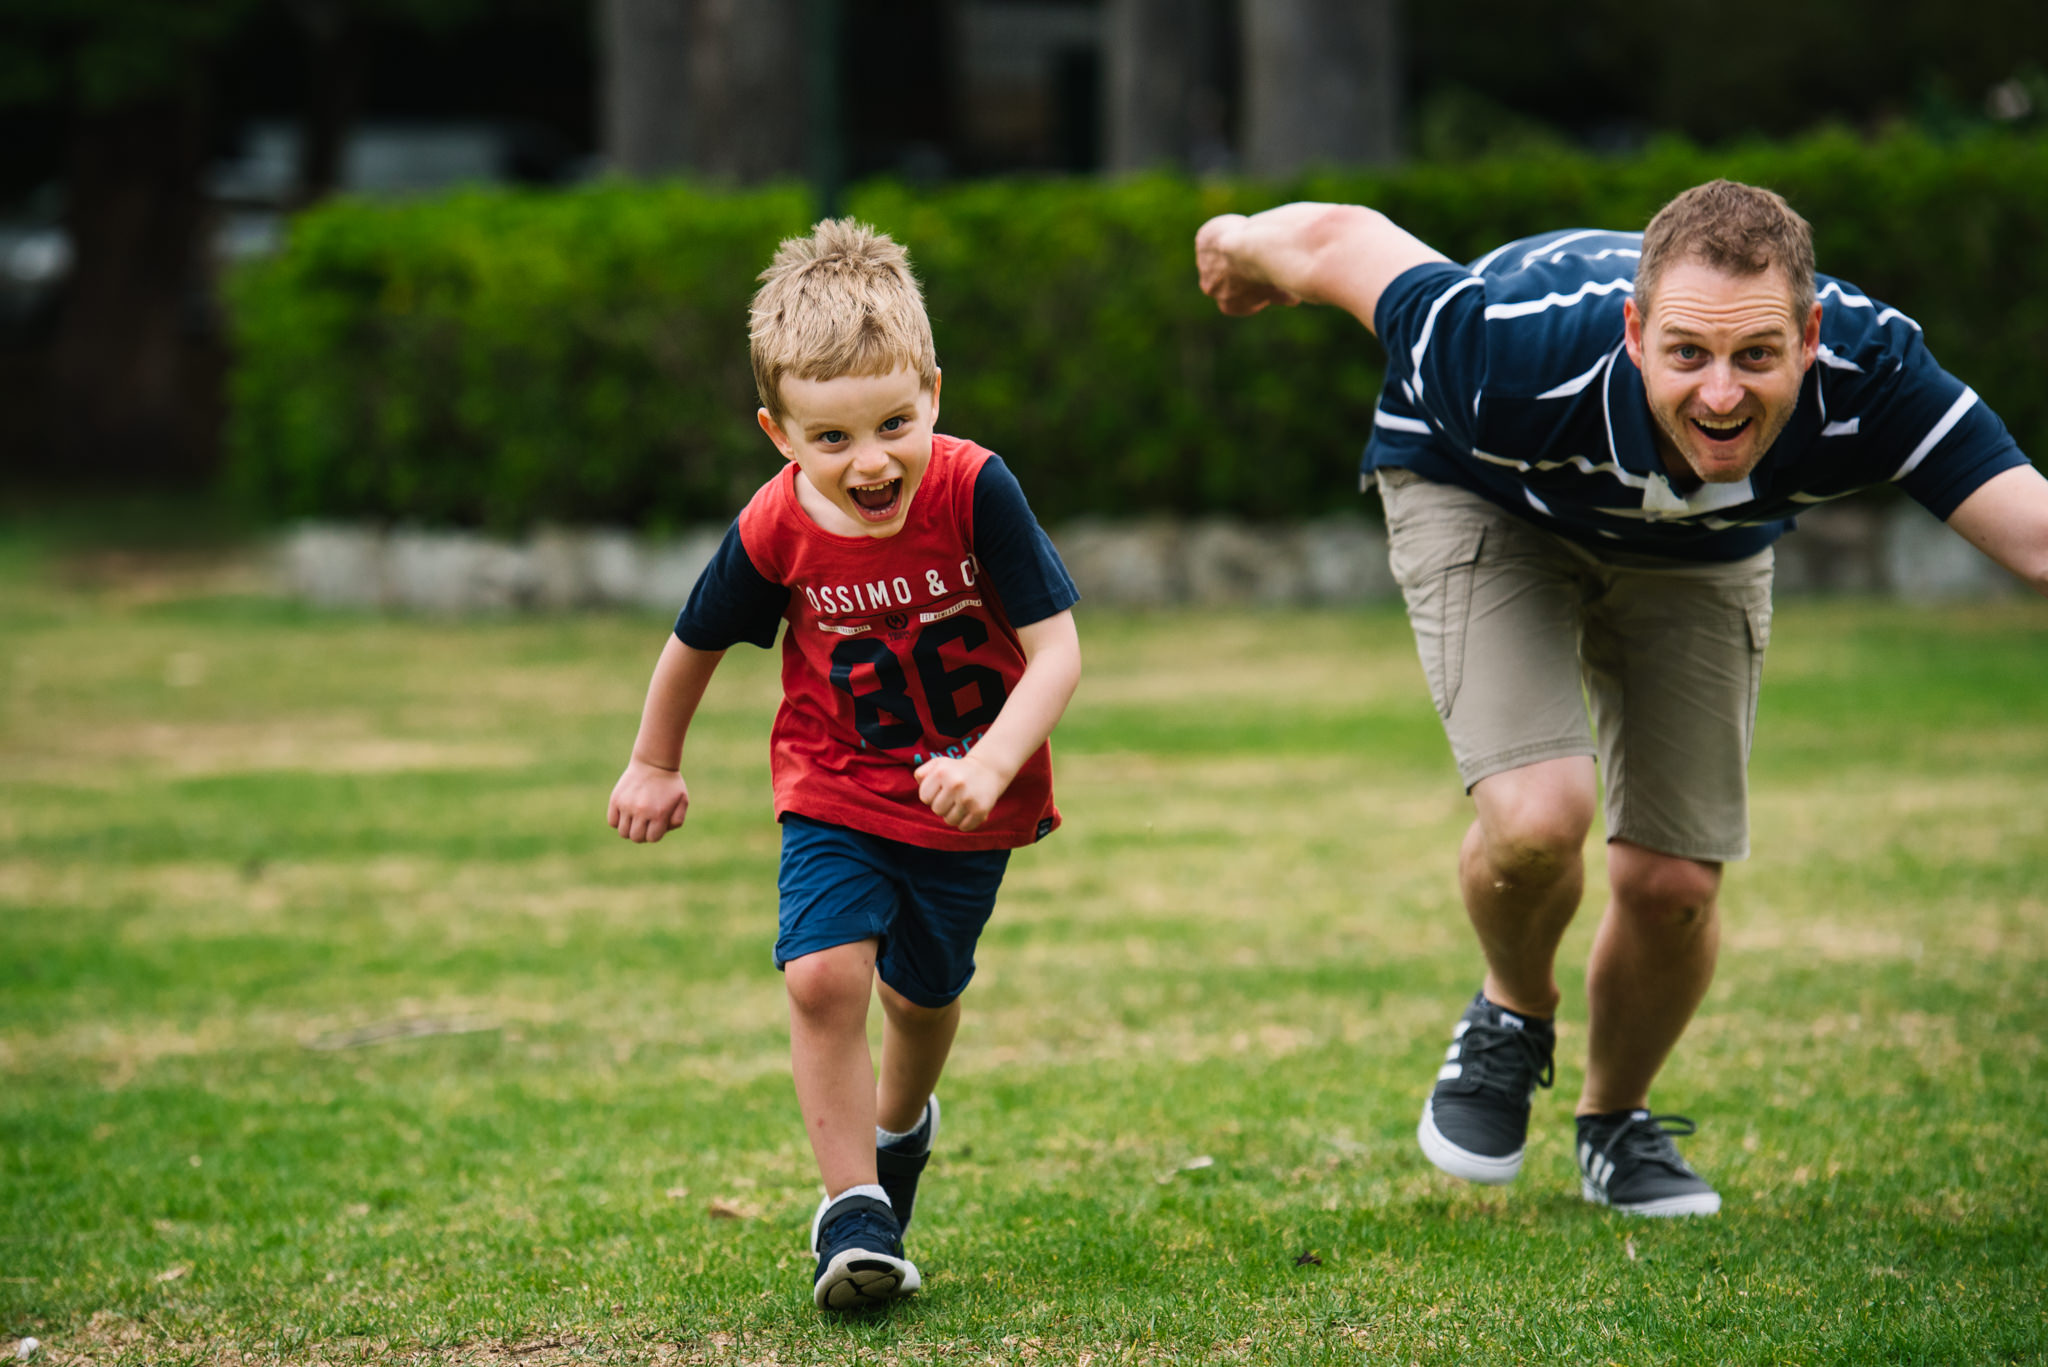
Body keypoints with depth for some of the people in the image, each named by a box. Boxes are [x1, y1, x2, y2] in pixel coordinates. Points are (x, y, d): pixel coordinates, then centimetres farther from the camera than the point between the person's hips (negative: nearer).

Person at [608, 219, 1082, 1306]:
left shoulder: (974, 491, -25)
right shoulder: (775, 532, -19)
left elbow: (1056, 650, -23)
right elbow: (696, 644, 1)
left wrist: (990, 766, -38)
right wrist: (654, 767, 14)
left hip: (965, 808, 0)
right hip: (836, 797, 0)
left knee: (922, 993, 18)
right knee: (823, 974, -22)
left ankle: (899, 1126, 52)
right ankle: (852, 1207, -10)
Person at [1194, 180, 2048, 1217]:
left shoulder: (1869, 377, -39)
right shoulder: (1523, 365, -43)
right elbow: (1342, 240, -27)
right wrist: (1243, 247, -6)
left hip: (1696, 546, 3)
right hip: (1485, 498, -3)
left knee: (1673, 882, 0)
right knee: (1537, 818, -25)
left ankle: (1616, 1124, 32)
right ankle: (1514, 1016, 11)